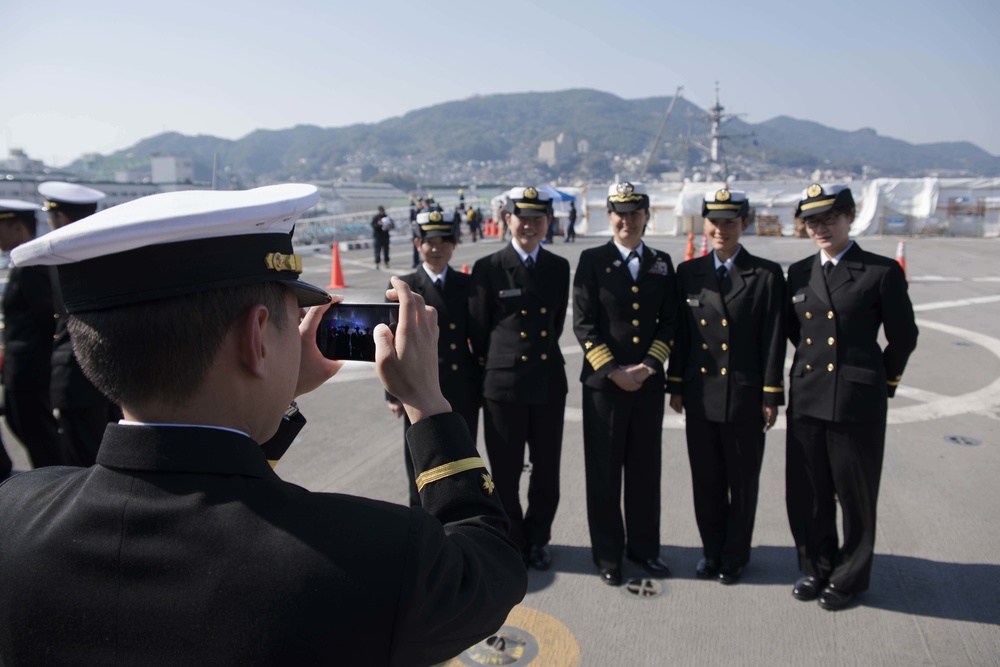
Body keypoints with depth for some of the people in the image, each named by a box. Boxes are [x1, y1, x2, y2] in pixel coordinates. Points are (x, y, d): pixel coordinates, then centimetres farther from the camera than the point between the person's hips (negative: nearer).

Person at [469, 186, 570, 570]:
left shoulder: (559, 267, 6)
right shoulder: (488, 268, -4)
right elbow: (478, 330, 2)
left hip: (549, 381, 3)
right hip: (504, 382, -3)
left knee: (546, 471, 12)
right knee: (506, 472, 8)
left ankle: (537, 540, 32)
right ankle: (511, 543, 27)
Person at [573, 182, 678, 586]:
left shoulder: (661, 264, 9)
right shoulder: (592, 261, -1)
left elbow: (669, 322, 6)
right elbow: (583, 324, -6)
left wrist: (647, 366, -8)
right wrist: (614, 370, -13)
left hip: (648, 382, 3)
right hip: (603, 382, -3)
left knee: (645, 468, 12)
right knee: (603, 470, 6)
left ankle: (643, 547, 29)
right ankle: (607, 553, 21)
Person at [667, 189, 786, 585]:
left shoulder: (766, 275, -3)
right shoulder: (689, 273, 6)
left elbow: (774, 340, -5)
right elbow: (680, 334, 7)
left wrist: (771, 396, -7)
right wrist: (675, 385, 5)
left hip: (745, 397, -2)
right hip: (700, 396, 3)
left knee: (743, 482, 10)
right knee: (706, 481, 13)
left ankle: (736, 555, 27)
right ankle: (711, 550, 30)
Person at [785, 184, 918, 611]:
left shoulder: (882, 272, -6)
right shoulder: (798, 273, 8)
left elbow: (903, 336, 2)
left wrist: (883, 383, 9)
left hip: (858, 402, -4)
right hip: (806, 400, 4)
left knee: (855, 495, 10)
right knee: (806, 494, 12)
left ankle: (850, 577, 29)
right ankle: (816, 568, 32)